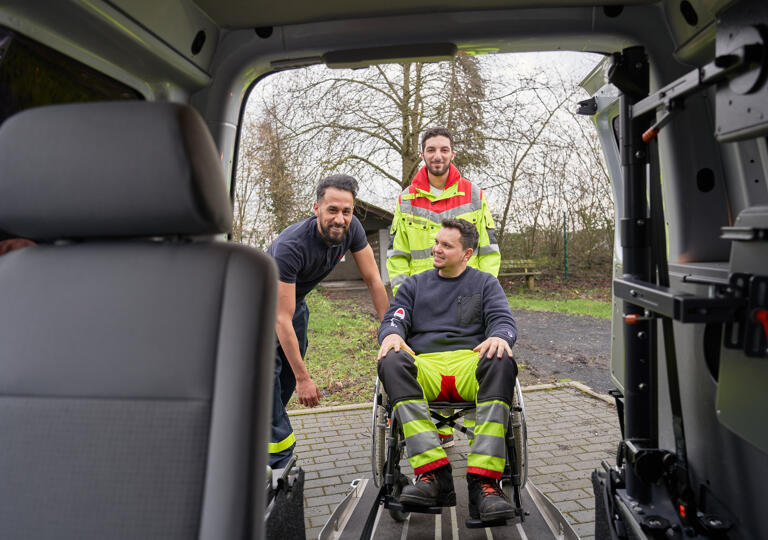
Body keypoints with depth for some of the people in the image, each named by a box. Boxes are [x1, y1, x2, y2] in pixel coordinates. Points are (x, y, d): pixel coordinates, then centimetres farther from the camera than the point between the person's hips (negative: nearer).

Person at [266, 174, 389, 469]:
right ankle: (281, 462, -9)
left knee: (289, 374, 9)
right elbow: (282, 319, -37)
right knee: (269, 368, -17)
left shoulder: (351, 229, -23)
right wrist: (304, 378, -35)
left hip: (296, 299, 6)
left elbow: (373, 281, -15)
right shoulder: (290, 246, -39)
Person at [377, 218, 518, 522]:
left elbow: (504, 320, 7)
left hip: (471, 363, -1)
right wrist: (391, 334, -13)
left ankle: (483, 481, -40)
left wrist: (499, 336, -18)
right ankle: (435, 474, -38)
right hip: (425, 365, 1)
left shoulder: (485, 283, 21)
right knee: (392, 363, -33)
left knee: (501, 362, -35)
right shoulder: (415, 285, 25)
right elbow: (394, 318, 13)